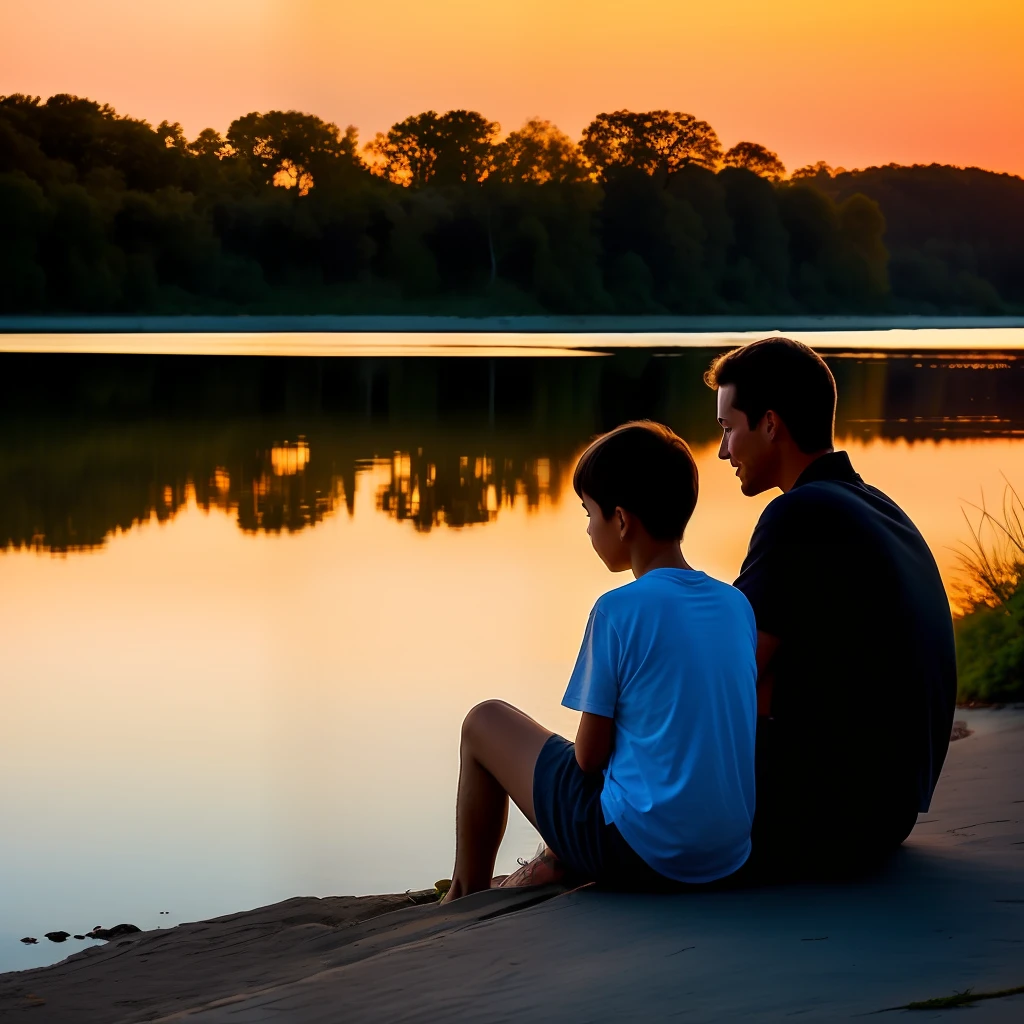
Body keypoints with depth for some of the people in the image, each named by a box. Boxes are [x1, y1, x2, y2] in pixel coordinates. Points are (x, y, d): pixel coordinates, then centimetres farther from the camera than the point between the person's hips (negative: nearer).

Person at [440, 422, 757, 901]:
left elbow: (590, 754, -10)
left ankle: (468, 896, 28)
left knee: (484, 722, 14)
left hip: (640, 854, -7)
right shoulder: (737, 605, 4)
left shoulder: (620, 609, -15)